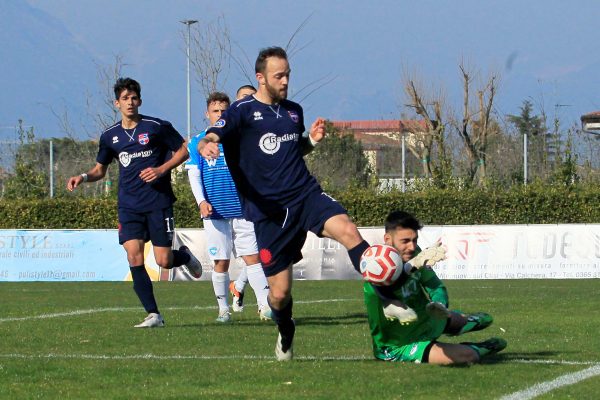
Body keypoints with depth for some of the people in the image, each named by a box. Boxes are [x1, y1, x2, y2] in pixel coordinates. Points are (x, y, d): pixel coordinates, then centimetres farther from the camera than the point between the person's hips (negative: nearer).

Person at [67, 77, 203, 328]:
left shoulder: (157, 127, -3)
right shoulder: (110, 136, 8)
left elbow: (183, 149, 4)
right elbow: (100, 169, 19)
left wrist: (161, 169, -10)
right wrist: (83, 177, -2)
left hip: (158, 202, -3)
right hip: (129, 205, 3)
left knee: (164, 261, -6)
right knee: (134, 257, -12)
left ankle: (185, 256, 32)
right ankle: (153, 315, -6)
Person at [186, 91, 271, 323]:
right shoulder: (197, 143, 7)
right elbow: (194, 175, 4)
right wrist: (201, 201, -11)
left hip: (242, 210, 0)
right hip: (215, 213, 0)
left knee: (252, 257, -7)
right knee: (221, 262, 2)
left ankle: (264, 305, -11)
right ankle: (223, 309, 12)